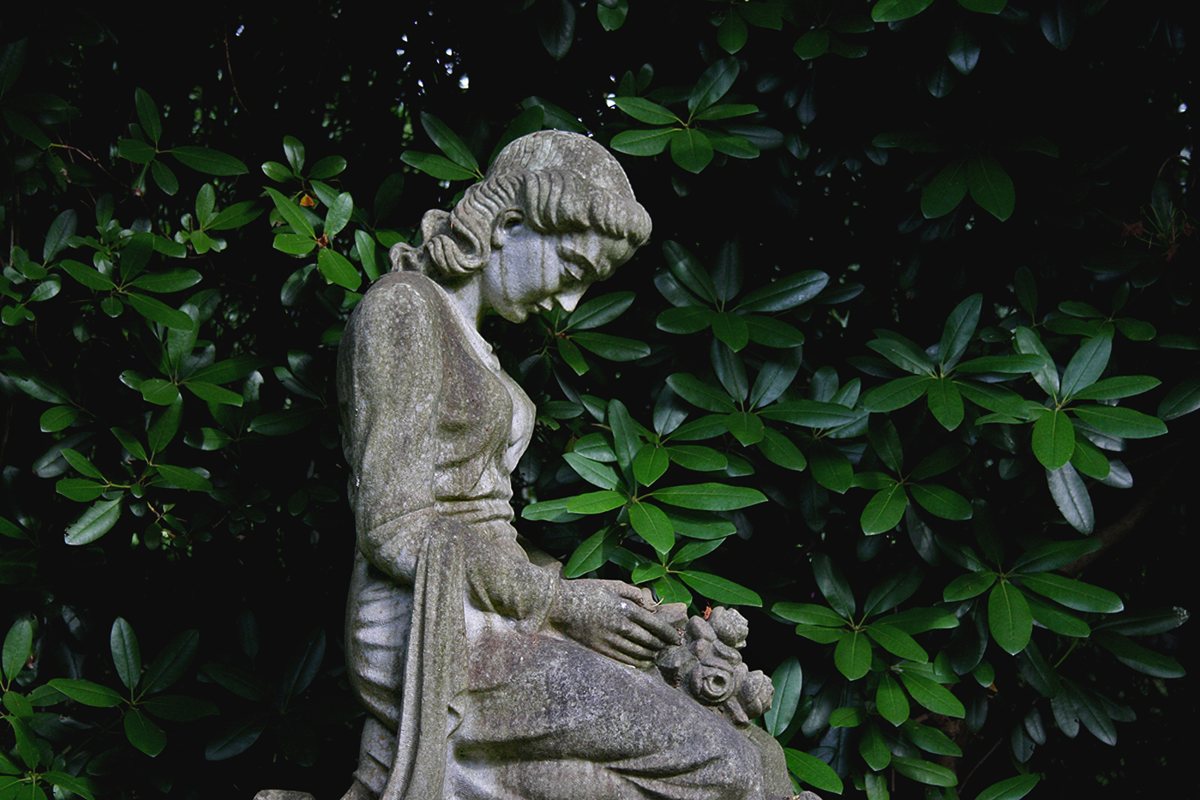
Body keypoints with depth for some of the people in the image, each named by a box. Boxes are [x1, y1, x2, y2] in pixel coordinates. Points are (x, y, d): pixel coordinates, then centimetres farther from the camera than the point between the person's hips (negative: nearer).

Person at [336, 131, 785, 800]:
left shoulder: (464, 336, 19)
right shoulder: (401, 311, -10)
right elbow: (397, 531, -17)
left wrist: (586, 596, 7)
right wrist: (565, 602, -13)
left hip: (473, 622, 9)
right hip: (434, 637, -9)